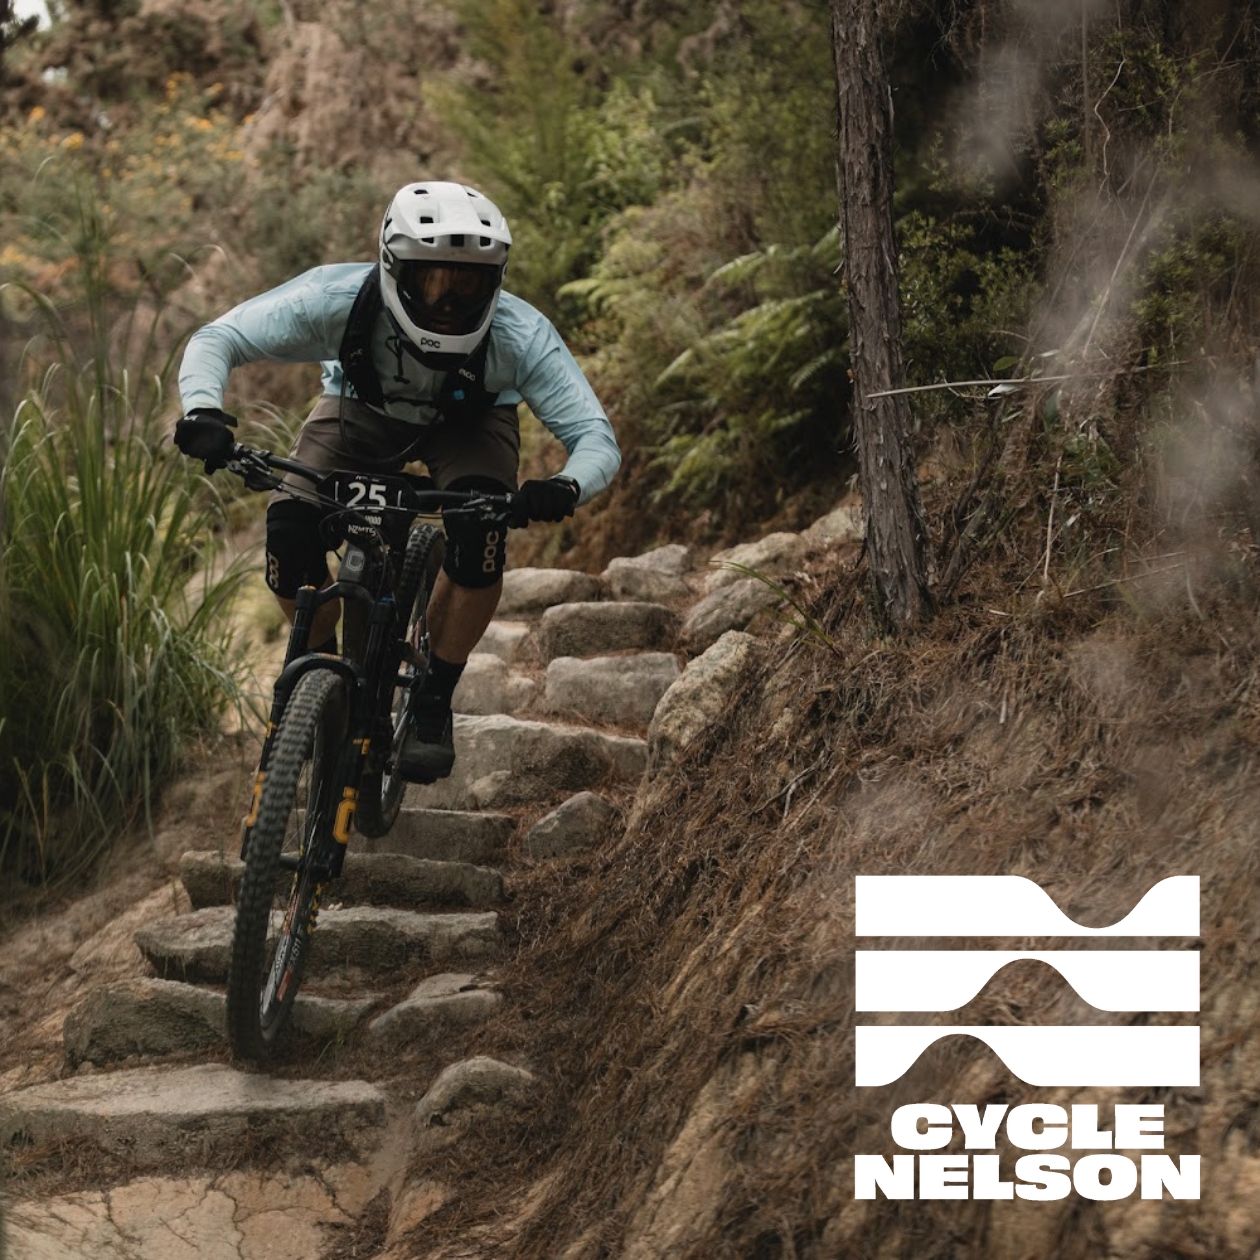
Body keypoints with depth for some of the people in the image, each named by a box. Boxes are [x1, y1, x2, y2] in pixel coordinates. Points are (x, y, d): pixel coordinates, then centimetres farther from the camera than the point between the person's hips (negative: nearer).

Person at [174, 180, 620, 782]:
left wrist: (567, 487, -57)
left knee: (479, 532, -30)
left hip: (468, 425, -1)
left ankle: (433, 706, -9)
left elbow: (597, 437, -34)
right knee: (290, 527, -23)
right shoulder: (339, 297, -37)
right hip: (362, 410, 1)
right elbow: (216, 339, -29)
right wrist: (203, 412, -50)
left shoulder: (520, 335, -37)